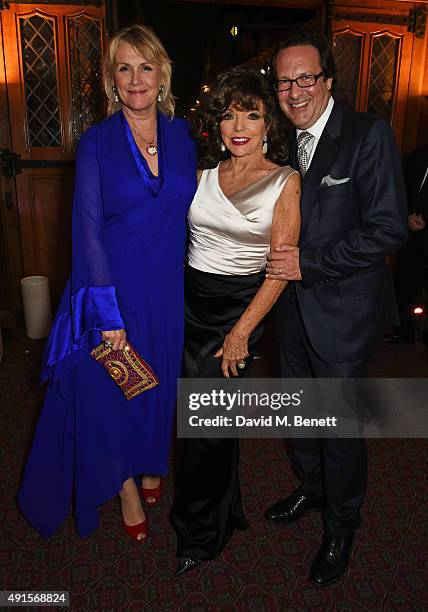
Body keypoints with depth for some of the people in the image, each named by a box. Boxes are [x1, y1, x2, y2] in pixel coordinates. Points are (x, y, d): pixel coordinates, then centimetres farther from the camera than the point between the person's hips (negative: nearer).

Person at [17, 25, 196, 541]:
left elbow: (191, 210, 8)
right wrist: (108, 313, -14)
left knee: (159, 380, 17)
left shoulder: (182, 135, 3)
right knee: (109, 387, 9)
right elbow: (89, 230, -10)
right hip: (113, 284, -2)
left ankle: (150, 464, 43)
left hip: (168, 286, 3)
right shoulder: (96, 143, -6)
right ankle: (124, 484, 35)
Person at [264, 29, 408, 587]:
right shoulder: (285, 142, 8)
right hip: (296, 302, 7)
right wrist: (282, 261, -1)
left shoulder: (369, 134, -13)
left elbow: (388, 230, -19)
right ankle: (312, 488, 47)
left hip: (344, 308, -6)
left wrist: (310, 264, -20)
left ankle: (341, 528, 32)